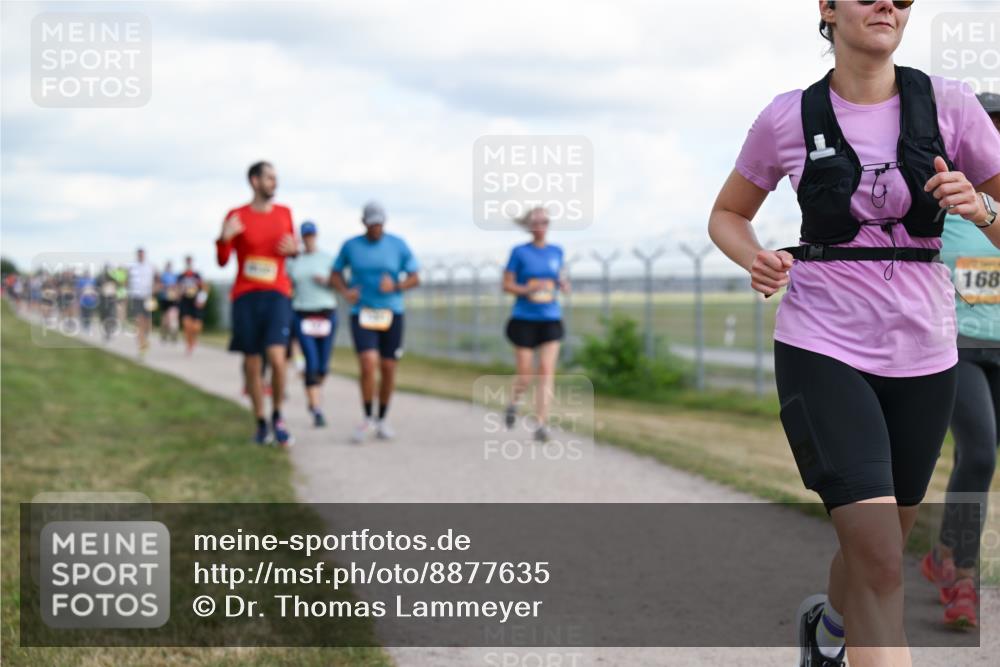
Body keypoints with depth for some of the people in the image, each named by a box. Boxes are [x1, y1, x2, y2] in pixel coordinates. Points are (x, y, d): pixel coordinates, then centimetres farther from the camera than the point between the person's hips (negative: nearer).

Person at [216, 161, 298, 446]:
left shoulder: (284, 213, 8)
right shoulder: (236, 216, 0)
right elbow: (222, 261, 0)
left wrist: (293, 249, -2)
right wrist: (224, 238, -21)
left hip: (276, 294, 1)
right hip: (245, 296, -1)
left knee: (277, 358, -17)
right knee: (252, 364, 4)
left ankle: (277, 416, 3)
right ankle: (261, 424, 19)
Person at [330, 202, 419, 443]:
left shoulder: (398, 245, 0)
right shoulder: (350, 246, 1)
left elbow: (415, 278, 2)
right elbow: (335, 275, 12)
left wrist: (395, 286, -18)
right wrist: (345, 292, -9)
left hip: (391, 314, 1)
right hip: (362, 314, -1)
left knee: (388, 369, 3)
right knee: (368, 365, -18)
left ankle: (382, 420, 22)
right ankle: (367, 419, -1)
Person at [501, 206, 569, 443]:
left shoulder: (556, 251, 7)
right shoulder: (519, 252, -3)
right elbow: (507, 285, -2)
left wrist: (563, 284, -2)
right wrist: (527, 289, -19)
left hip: (550, 319, 2)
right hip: (524, 319, -2)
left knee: (547, 371, -11)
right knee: (525, 375, -1)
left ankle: (541, 424, -10)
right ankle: (514, 402, 33)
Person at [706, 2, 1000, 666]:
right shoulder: (789, 118, -2)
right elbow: (727, 215, 12)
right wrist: (757, 259, -8)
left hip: (923, 356, 3)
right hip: (822, 351, -3)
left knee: (878, 549, 19)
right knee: (880, 560, -18)